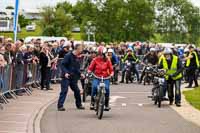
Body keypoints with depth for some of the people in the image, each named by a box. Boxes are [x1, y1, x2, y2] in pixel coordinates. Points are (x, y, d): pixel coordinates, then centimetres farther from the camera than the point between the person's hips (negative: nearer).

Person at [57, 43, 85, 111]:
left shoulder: (77, 58, 13)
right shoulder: (68, 56, -12)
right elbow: (62, 65, -16)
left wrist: (80, 74, 8)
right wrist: (65, 72, -27)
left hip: (73, 78, 8)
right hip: (66, 77, -8)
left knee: (77, 90, 12)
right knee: (64, 91, -11)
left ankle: (79, 105, 26)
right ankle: (60, 106, -11)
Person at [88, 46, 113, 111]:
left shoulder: (107, 60, 5)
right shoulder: (95, 60, 4)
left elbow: (111, 69, 4)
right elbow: (90, 67, 2)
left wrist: (111, 74, -14)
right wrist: (89, 72, -17)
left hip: (105, 78, 0)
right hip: (96, 77, 0)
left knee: (106, 88, -23)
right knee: (94, 87, -27)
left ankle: (107, 104, -7)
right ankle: (92, 103, -15)